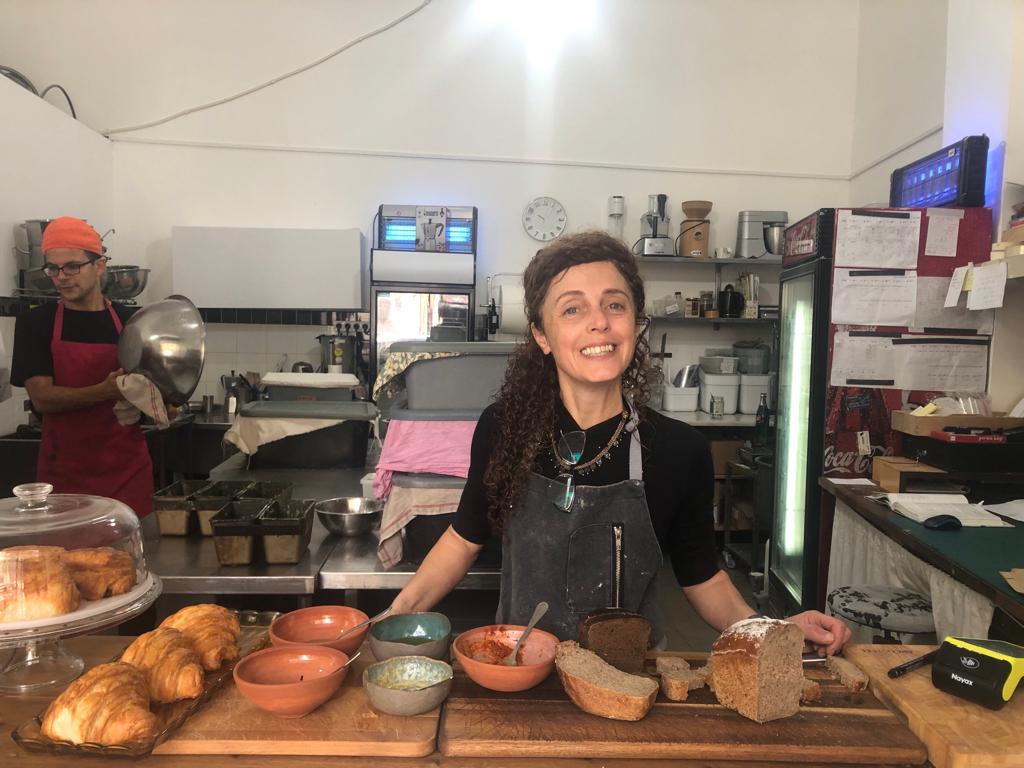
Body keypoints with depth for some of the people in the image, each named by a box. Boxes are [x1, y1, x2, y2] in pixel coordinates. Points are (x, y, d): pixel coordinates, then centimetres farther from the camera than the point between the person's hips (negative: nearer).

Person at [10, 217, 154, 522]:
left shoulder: (129, 322, 2)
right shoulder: (35, 323, 0)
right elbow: (42, 398, -10)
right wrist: (105, 391, -25)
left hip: (128, 469, 1)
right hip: (63, 472, 0)